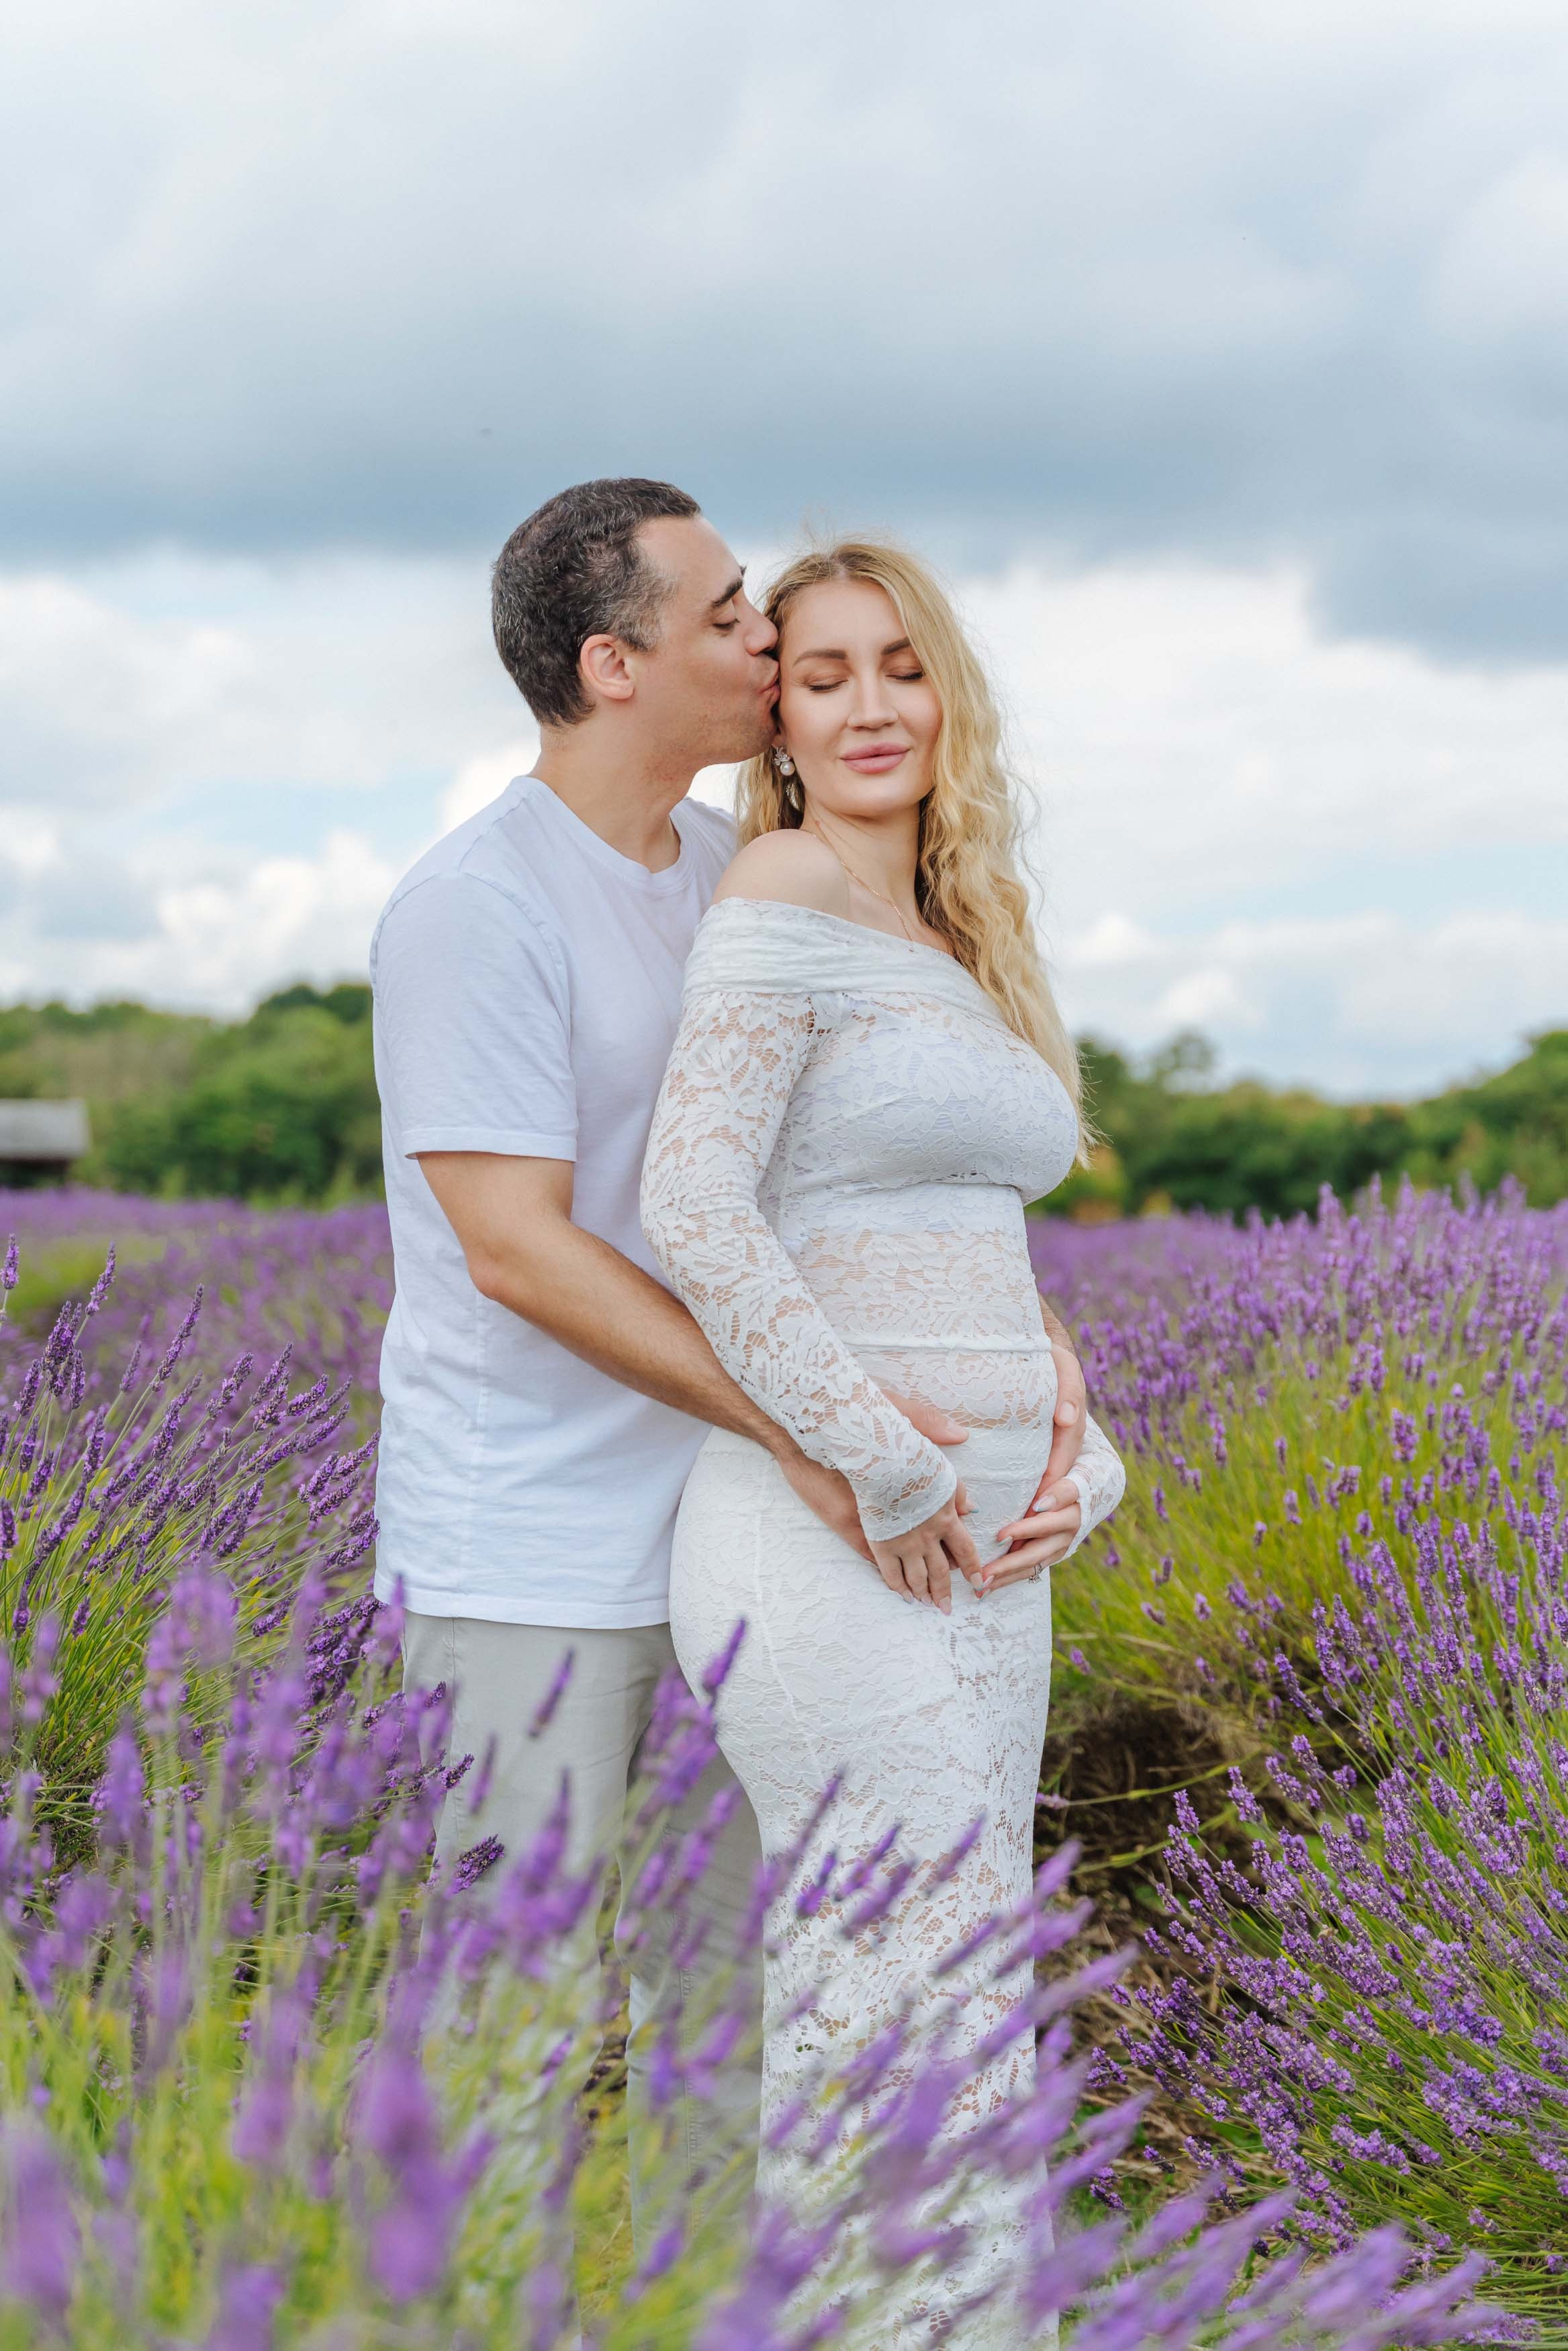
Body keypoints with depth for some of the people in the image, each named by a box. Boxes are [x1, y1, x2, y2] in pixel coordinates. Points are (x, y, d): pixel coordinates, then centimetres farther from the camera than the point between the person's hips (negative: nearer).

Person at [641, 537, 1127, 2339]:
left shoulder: (956, 954, 18)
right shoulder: (788, 892, -8)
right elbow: (692, 1212, -19)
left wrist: (1078, 1471, 5)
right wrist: (893, 1475, -17)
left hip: (974, 1566, 9)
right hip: (832, 1561, -9)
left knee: (883, 2053, 12)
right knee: (939, 2077, -9)